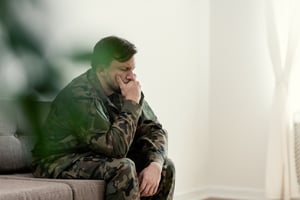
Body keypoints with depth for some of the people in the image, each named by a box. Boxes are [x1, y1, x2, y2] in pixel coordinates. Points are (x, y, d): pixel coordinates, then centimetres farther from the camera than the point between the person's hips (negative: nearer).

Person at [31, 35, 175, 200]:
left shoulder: (123, 88, -4)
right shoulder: (81, 95, -26)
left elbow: (154, 129, -3)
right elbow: (115, 147, -33)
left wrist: (155, 164, -21)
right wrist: (131, 103, -26)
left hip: (99, 157, 7)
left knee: (165, 166, -5)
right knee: (123, 167, -32)